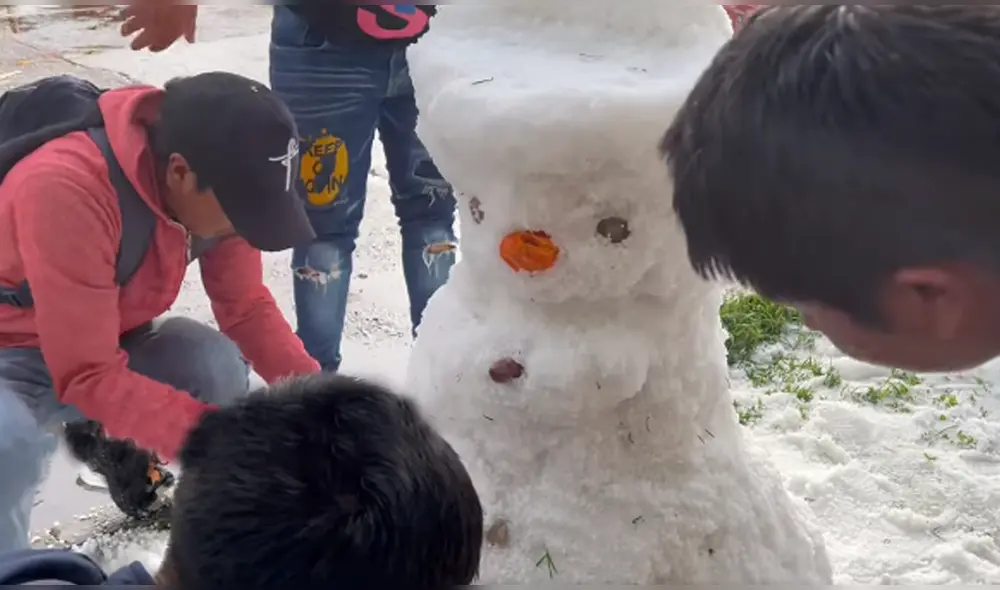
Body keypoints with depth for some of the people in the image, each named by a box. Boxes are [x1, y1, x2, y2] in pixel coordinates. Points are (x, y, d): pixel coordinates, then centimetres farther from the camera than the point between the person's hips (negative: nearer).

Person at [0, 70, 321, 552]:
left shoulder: (214, 183, -18)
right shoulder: (64, 188, -38)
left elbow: (246, 307, -6)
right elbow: (89, 376, -35)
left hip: (112, 338, 6)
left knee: (217, 364, -20)